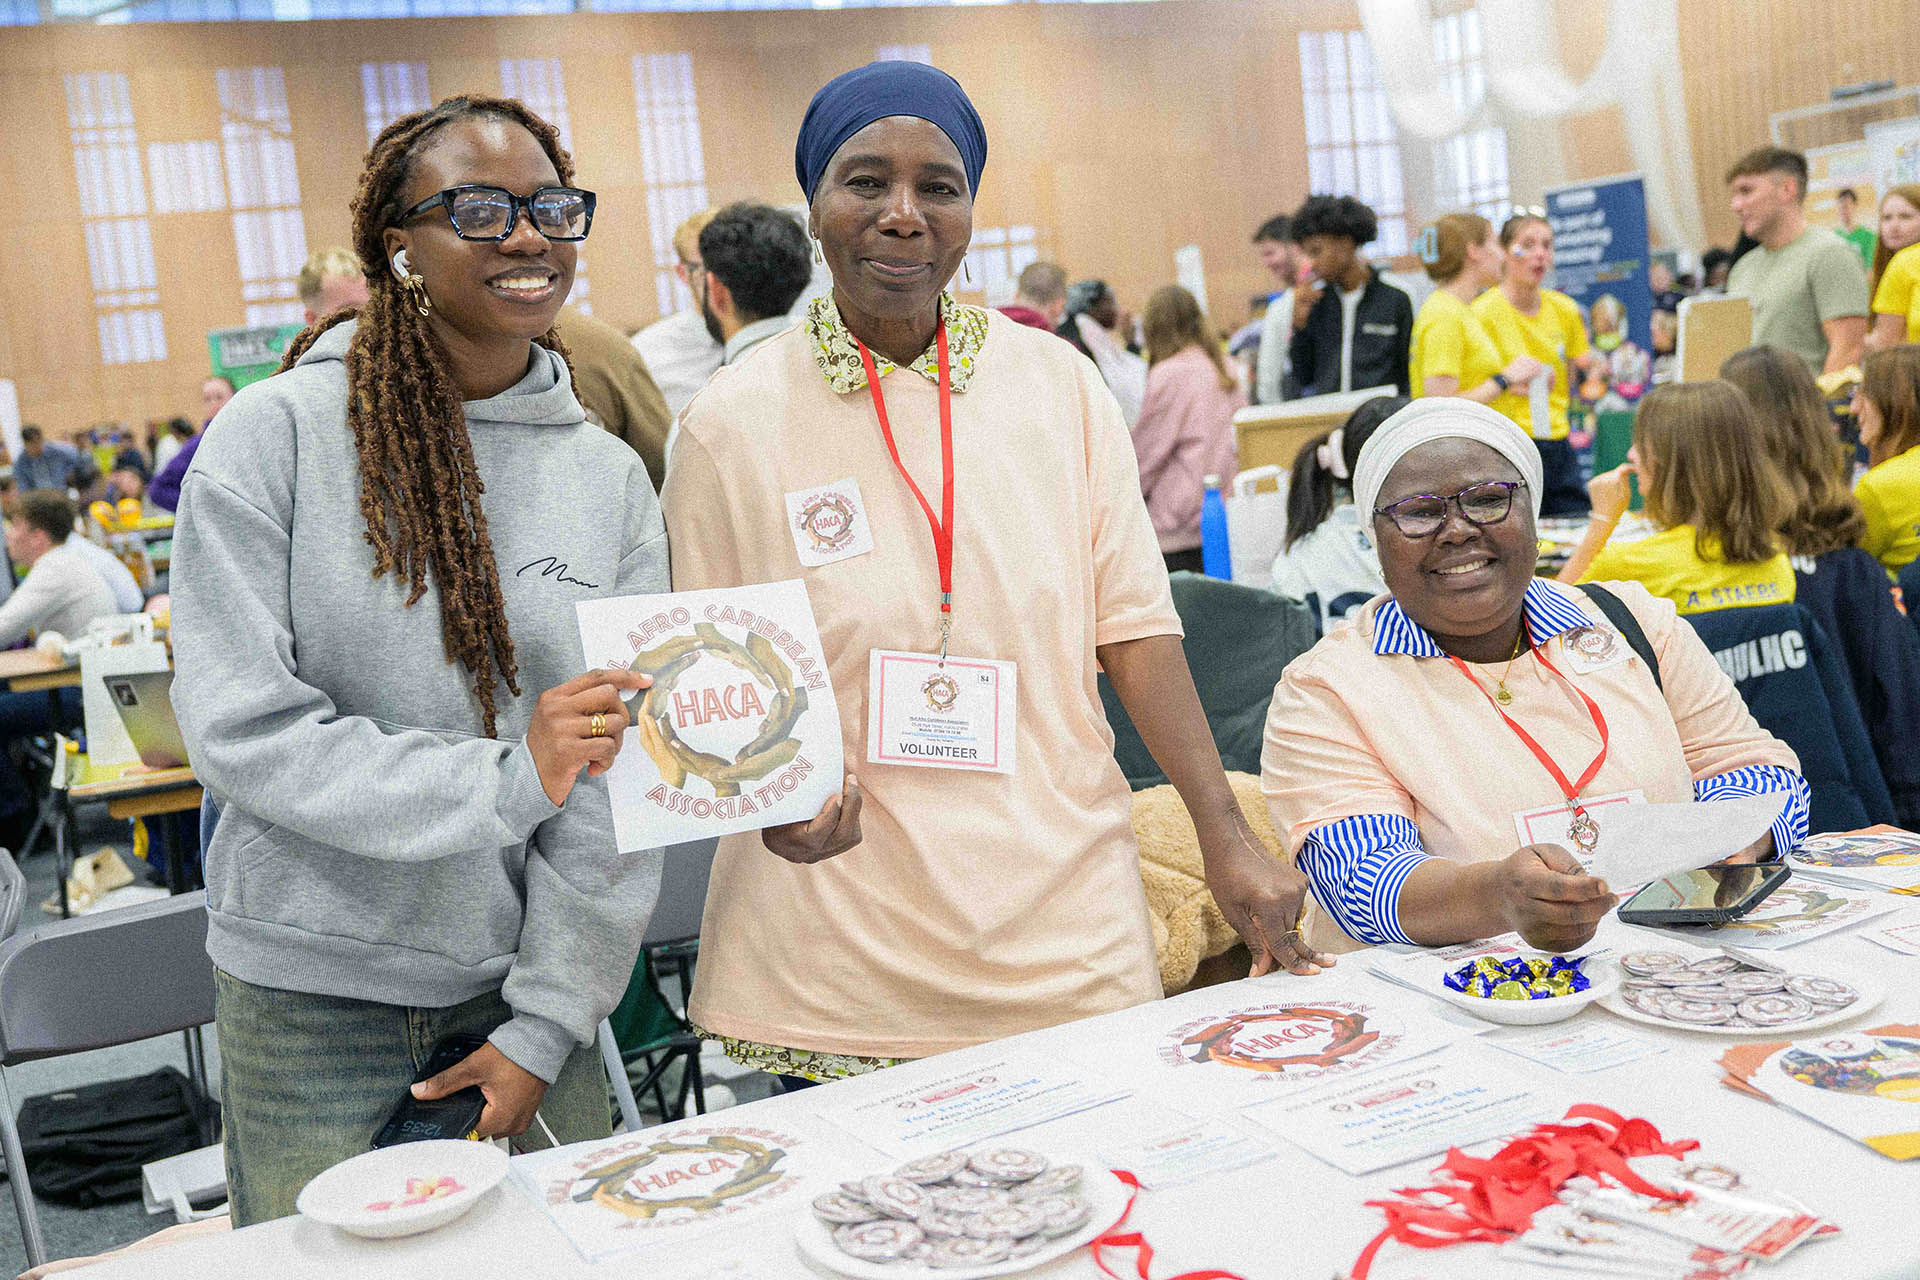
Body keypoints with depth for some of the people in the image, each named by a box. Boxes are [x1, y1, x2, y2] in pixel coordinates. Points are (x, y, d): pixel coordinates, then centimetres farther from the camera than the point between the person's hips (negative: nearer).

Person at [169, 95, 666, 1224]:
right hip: (310, 995, -2)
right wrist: (504, 780, -24)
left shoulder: (611, 476, -1)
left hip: (523, 975, 3)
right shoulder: (278, 434, -10)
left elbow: (620, 778, -3)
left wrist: (550, 1020, -6)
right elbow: (240, 725, -15)